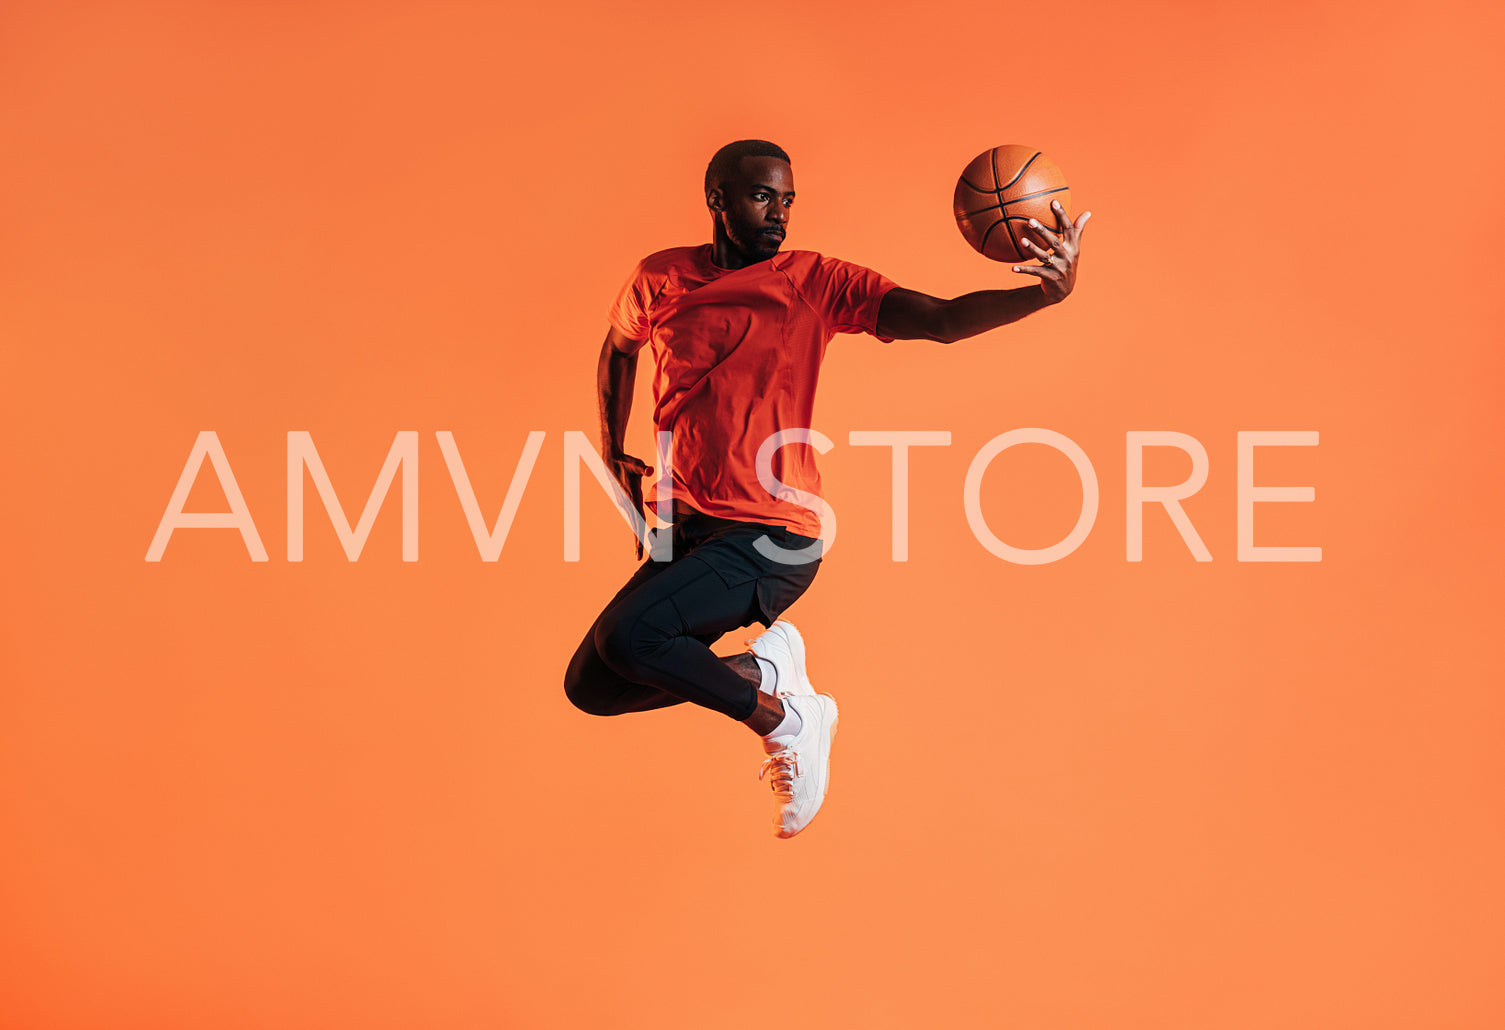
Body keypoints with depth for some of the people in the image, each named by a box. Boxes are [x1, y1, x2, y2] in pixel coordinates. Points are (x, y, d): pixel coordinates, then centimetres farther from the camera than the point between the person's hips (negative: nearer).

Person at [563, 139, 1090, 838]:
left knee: (625, 635, -26)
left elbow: (943, 321, -15)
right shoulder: (661, 278, 5)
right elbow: (618, 347, 26)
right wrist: (612, 453, 20)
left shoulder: (816, 281, -5)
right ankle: (762, 670, 17)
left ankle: (787, 720, -4)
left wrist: (1046, 292, -31)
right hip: (689, 525, 6)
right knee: (590, 688, 6)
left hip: (772, 538, -6)